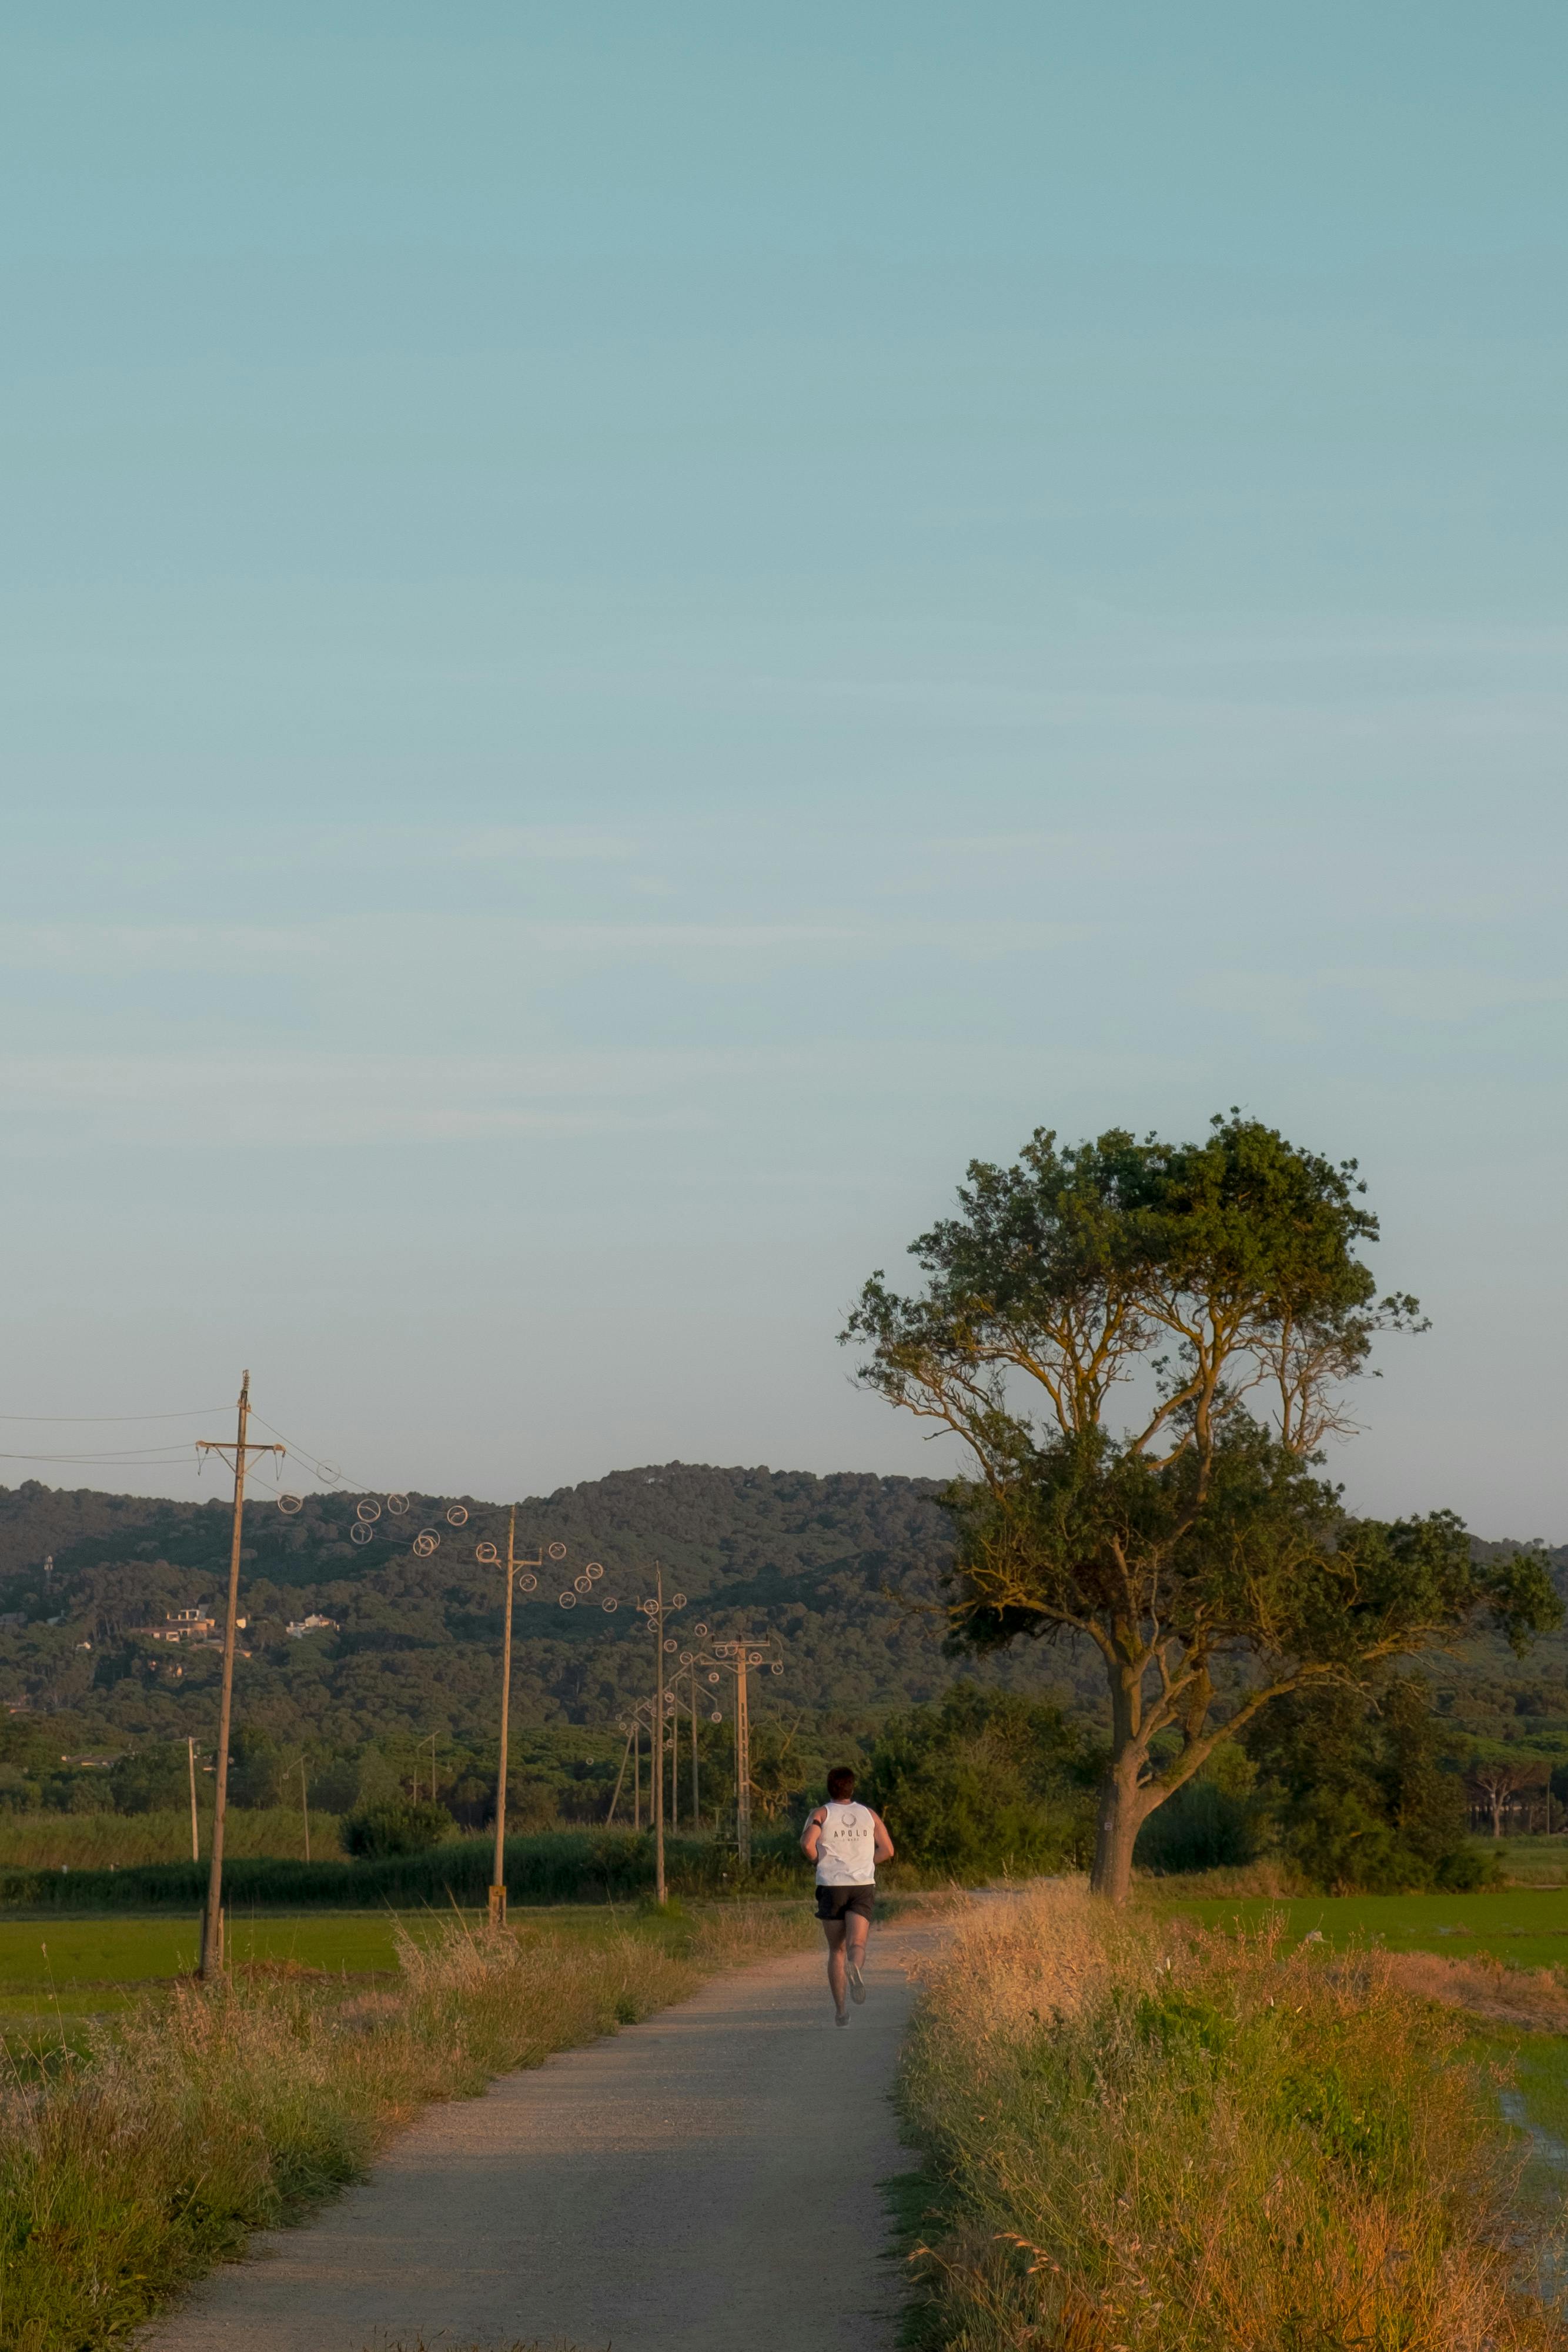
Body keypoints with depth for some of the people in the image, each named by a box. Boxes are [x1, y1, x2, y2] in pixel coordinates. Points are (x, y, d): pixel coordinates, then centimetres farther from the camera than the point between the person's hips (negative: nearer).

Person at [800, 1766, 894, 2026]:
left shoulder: (821, 1814, 2)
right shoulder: (869, 1814, 10)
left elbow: (807, 1844, -15)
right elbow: (888, 1850, 8)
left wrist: (819, 1861, 5)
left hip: (832, 1887, -1)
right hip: (864, 1886, 1)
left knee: (837, 1950, 9)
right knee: (857, 1943, -10)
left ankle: (840, 2010, 7)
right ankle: (856, 1967, -46)